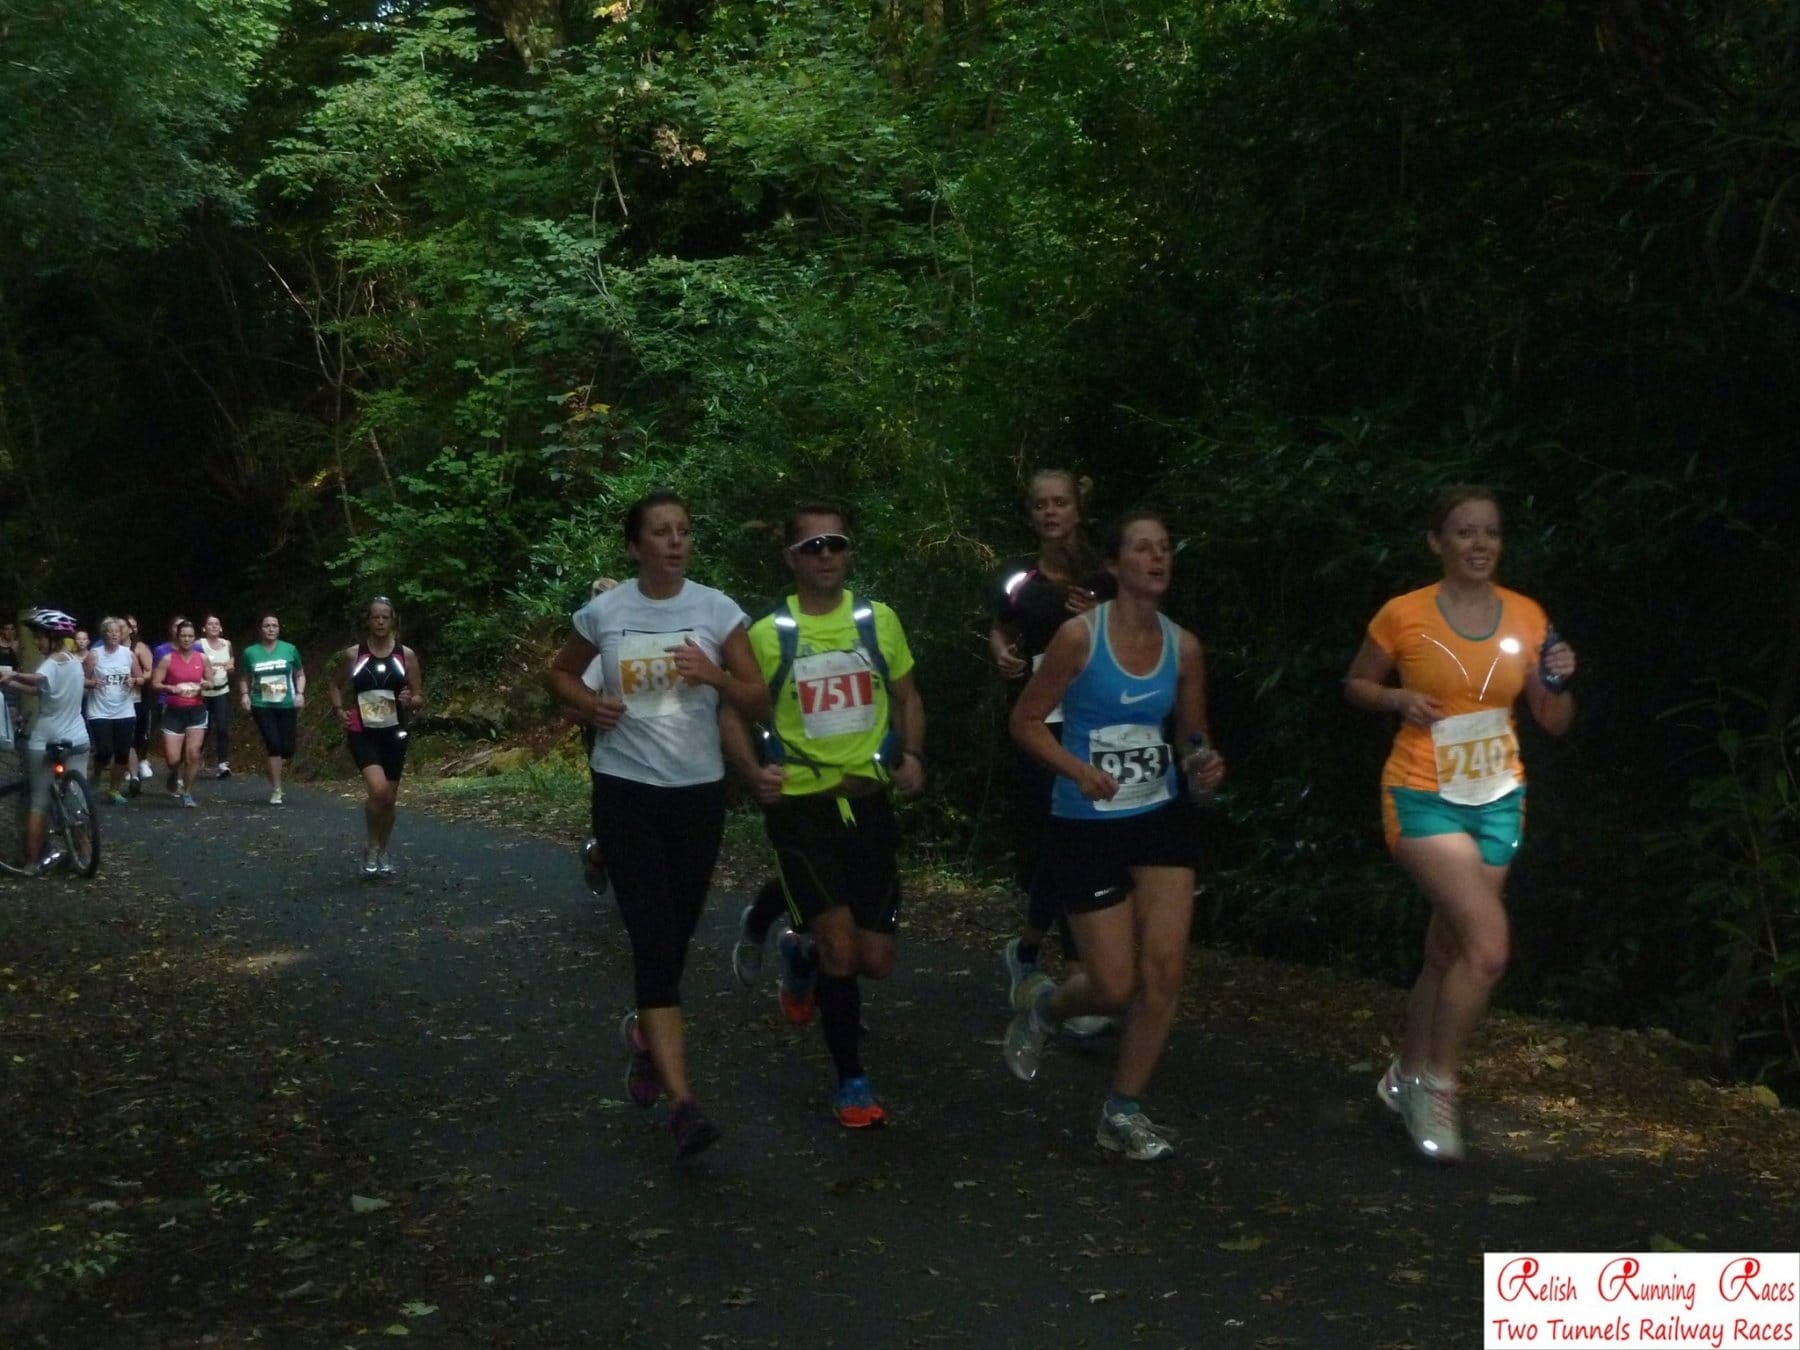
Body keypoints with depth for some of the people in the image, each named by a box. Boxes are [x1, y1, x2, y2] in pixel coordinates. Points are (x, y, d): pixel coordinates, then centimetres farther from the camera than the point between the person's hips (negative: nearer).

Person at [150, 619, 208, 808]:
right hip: (173, 711, -1)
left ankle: (187, 793, 6)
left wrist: (205, 684, -6)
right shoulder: (167, 659, -3)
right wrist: (171, 688, -22)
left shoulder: (202, 659, 5)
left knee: (193, 754, -9)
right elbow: (155, 684, -4)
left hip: (196, 710, 1)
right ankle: (176, 775, 30)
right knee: (173, 759, -7)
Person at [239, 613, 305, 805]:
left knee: (287, 749, -2)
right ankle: (276, 790, -1)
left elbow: (300, 675, 12)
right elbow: (244, 679, 15)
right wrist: (244, 694, -2)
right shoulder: (251, 652, 4)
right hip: (262, 706, -1)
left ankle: (273, 774, 30)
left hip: (287, 706, 1)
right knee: (274, 745, -13)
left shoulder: (290, 650, 3)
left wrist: (300, 693, -3)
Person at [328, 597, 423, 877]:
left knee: (390, 796, 11)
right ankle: (370, 847, 1)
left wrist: (410, 701, -18)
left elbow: (420, 698, 4)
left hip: (393, 733, 2)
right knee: (378, 790, -21)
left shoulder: (406, 655, -1)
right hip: (362, 733, -2)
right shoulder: (353, 654, -2)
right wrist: (339, 710, -3)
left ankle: (383, 851, 33)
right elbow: (336, 685, 15)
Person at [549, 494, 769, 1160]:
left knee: (675, 939, 12)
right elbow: (560, 672, 16)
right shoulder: (603, 612, -2)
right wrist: (587, 704, -5)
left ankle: (645, 1032, 43)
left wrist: (715, 676, -20)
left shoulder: (717, 610, -2)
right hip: (625, 791, -2)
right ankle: (683, 1103, -16)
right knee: (654, 940, -12)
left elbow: (759, 703, 0)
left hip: (698, 792, 2)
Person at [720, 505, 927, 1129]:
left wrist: (912, 755, -4)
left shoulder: (878, 620, 3)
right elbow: (733, 712, 1)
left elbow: (907, 697, 14)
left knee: (875, 960, 5)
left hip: (868, 802, 3)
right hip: (800, 804, -3)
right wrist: (753, 771, -17)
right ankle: (851, 1079, 5)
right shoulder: (768, 633, -4)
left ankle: (802, 954, 39)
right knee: (841, 944, -15)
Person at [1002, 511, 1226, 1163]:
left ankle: (1123, 1114, 14)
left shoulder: (1184, 647, 0)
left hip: (1162, 819, 4)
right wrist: (1078, 770, -22)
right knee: (1116, 985, -2)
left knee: (1165, 972, -3)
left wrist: (1204, 766, -8)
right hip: (1087, 826, -4)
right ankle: (1043, 1003, 34)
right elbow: (1026, 721, -7)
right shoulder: (1080, 636, -13)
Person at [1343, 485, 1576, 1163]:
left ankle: (1406, 1075, 34)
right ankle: (1437, 1084, 0)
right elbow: (1356, 685, 6)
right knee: (1488, 947, -19)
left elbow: (1553, 723, 7)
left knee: (1448, 953, 13)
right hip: (1425, 799, -4)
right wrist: (1400, 699, -14)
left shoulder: (1526, 617, 1)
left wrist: (1559, 683, -13)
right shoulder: (1404, 616, -9)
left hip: (1498, 801, 5)